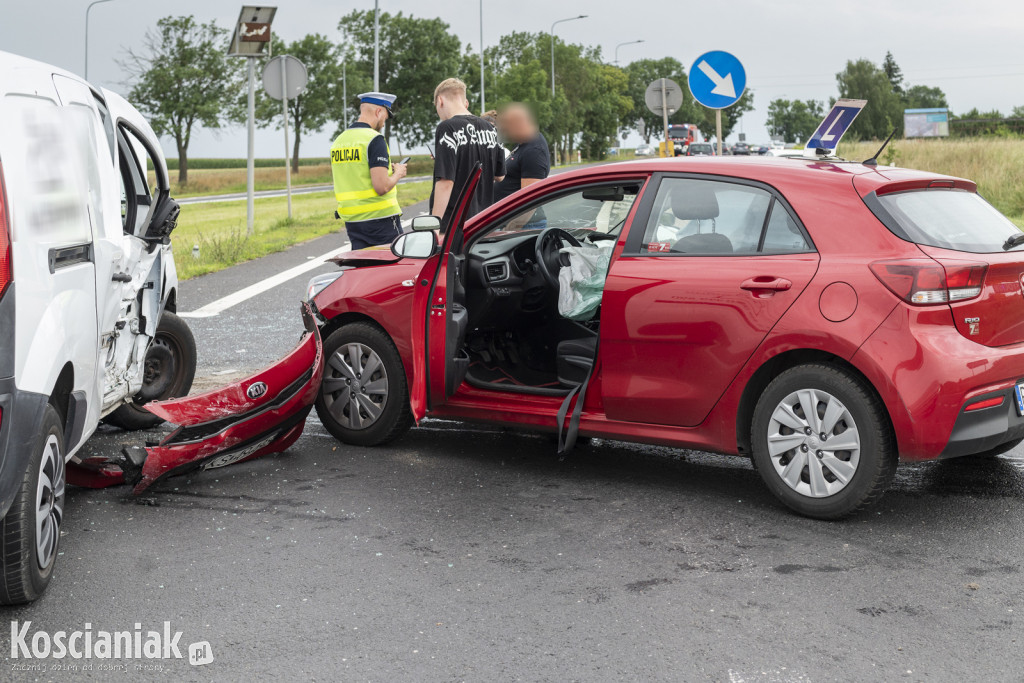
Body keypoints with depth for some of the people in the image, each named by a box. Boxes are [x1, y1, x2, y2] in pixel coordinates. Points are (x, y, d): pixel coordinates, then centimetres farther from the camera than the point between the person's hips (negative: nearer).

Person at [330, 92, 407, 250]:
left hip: (351, 220, 7)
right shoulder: (375, 139, -13)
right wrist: (397, 174, 0)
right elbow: (382, 186, -20)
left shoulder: (338, 141, 11)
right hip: (380, 218, -7)